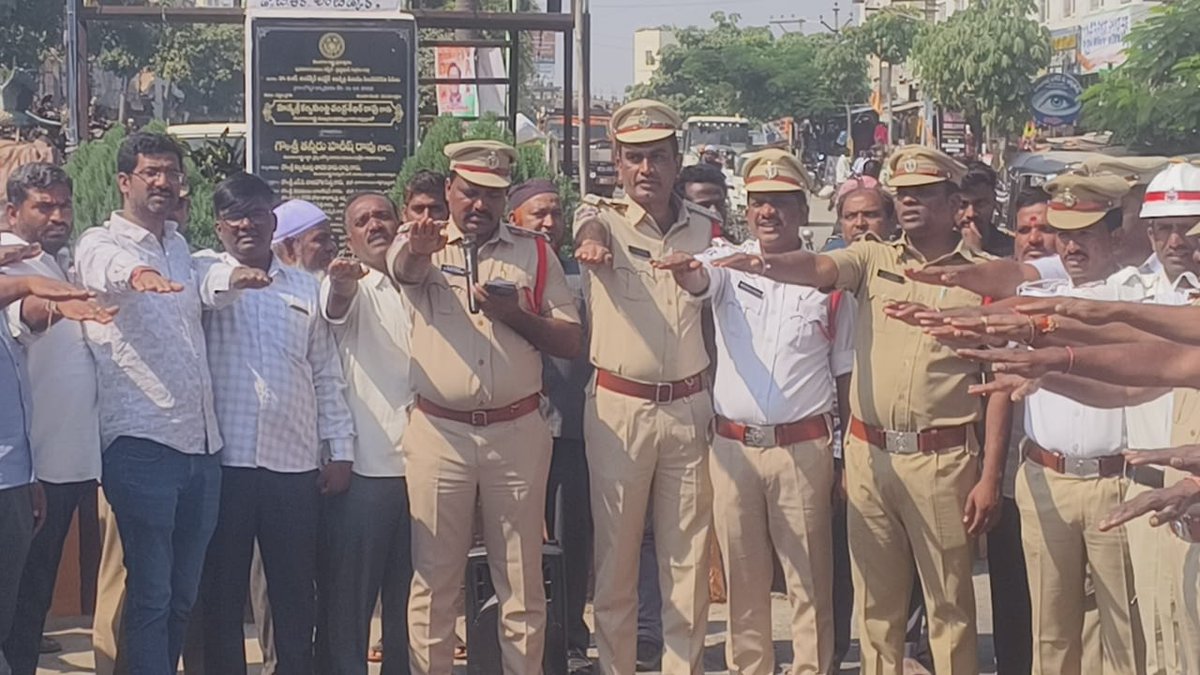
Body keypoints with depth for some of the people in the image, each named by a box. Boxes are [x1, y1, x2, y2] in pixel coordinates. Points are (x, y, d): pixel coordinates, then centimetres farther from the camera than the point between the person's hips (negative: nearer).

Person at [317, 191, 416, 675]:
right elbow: (336, 308, -23)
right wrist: (343, 285, -45)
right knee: (349, 596, -2)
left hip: (419, 460, 5)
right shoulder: (350, 285, 1)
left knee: (409, 596, 12)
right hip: (366, 466, -4)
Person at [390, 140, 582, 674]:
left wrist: (516, 314, -11)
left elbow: (570, 342, 6)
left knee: (522, 579, 6)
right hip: (438, 432, -1)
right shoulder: (423, 246, 5)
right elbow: (403, 268, -21)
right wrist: (417, 250, -45)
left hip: (518, 433, 1)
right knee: (434, 576, 4)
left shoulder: (534, 253, 10)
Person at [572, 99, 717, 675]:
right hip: (618, 407, -2)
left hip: (690, 408, 3)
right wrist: (590, 240, -50)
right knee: (615, 553, 5)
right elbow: (589, 229, -26)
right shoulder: (604, 218, -1)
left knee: (689, 556, 7)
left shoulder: (705, 228, 8)